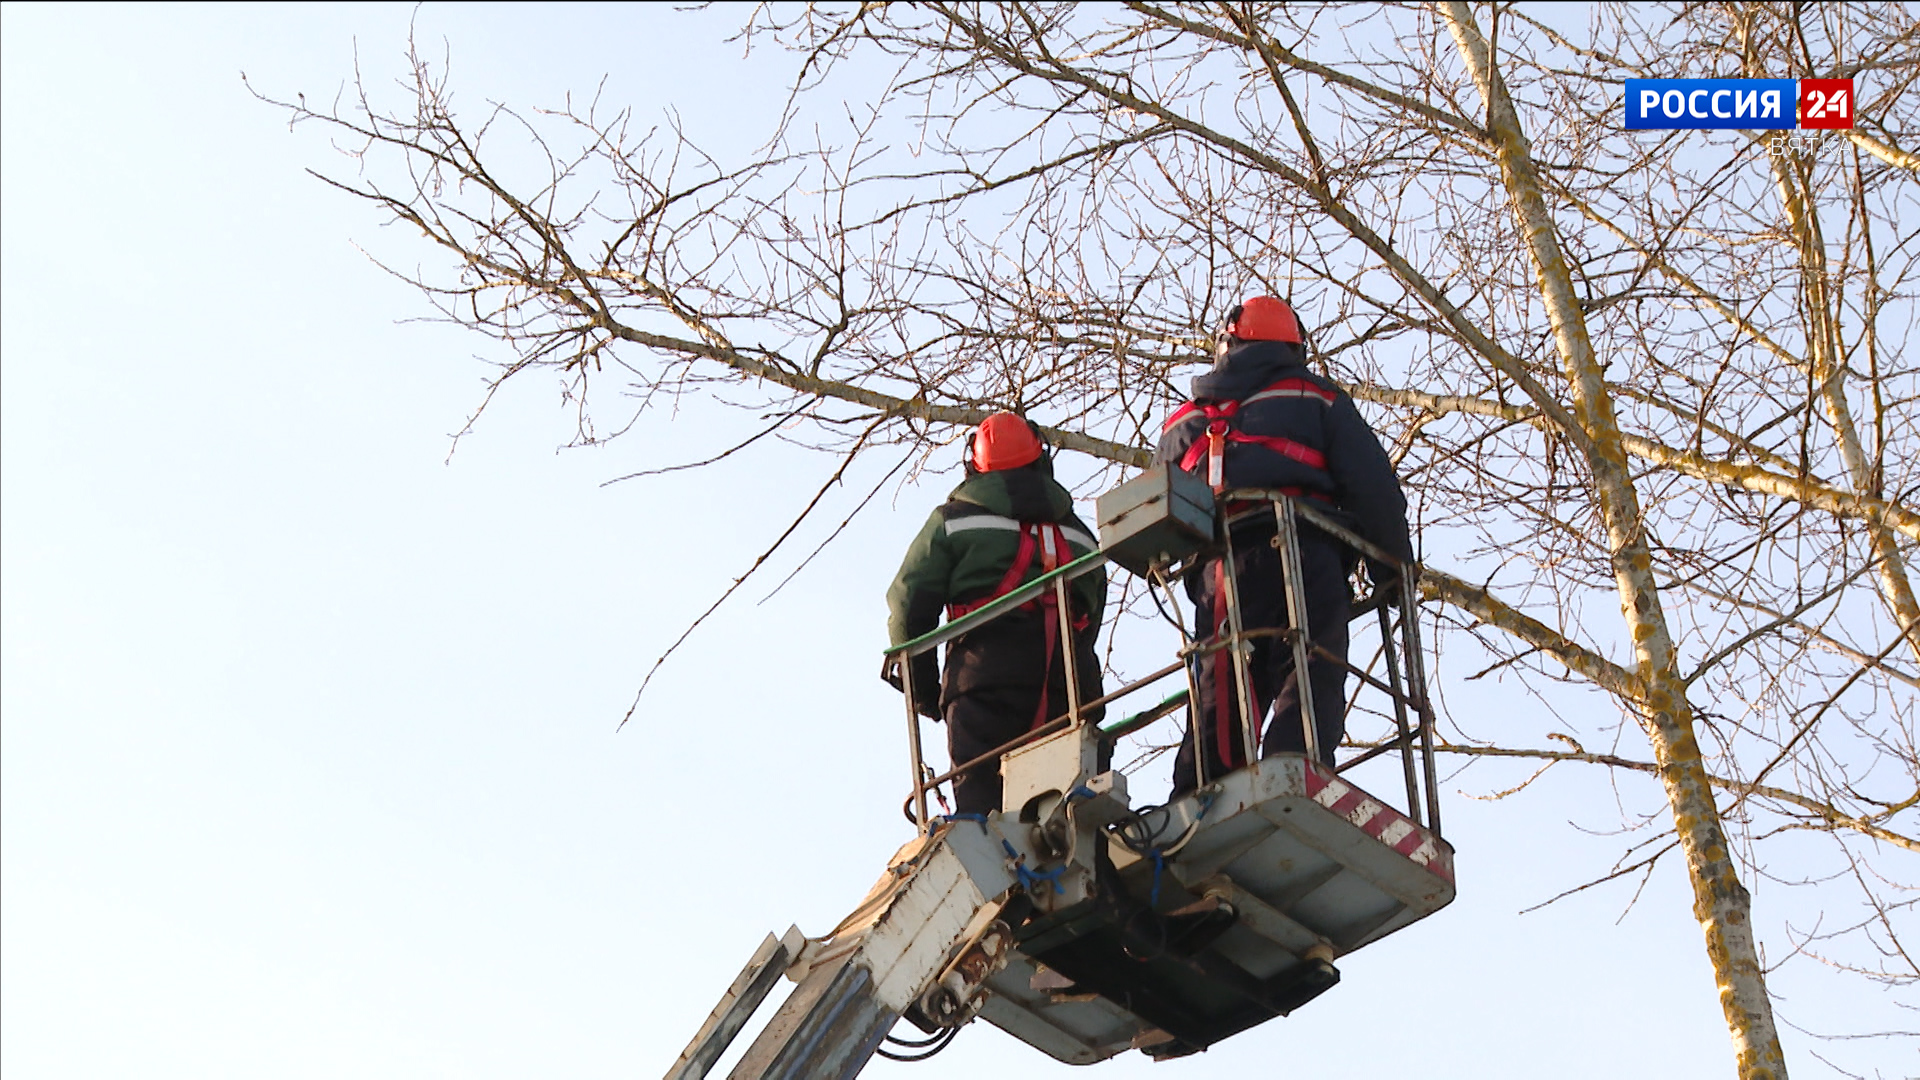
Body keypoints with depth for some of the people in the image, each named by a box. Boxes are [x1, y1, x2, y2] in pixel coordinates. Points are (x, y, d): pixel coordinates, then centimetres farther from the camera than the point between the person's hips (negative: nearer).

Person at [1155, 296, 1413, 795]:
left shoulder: (1184, 422, 28)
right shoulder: (1317, 398, 18)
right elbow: (1372, 486, 8)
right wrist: (1393, 568, 13)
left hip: (1217, 571, 3)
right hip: (1302, 556, -3)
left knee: (1218, 702, 4)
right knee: (1307, 692, -13)